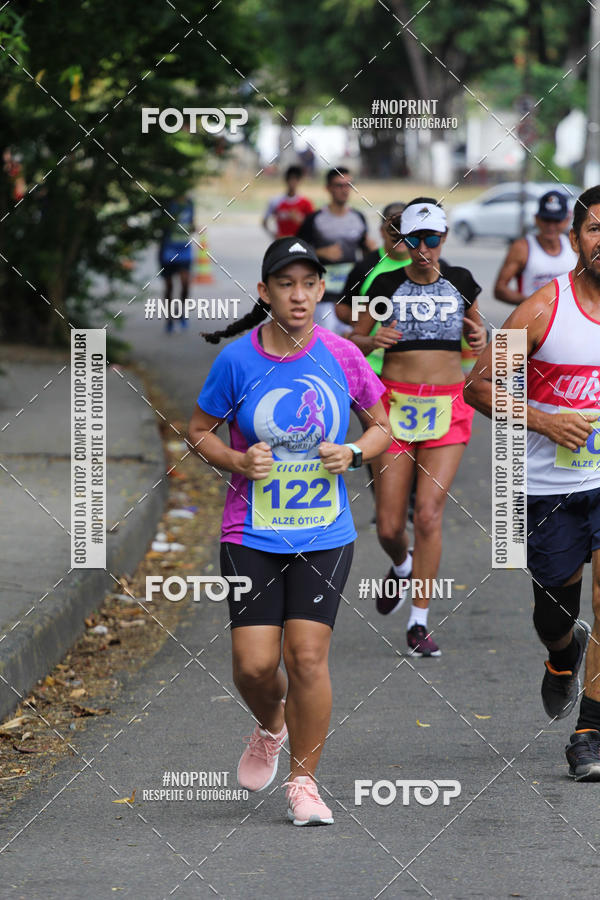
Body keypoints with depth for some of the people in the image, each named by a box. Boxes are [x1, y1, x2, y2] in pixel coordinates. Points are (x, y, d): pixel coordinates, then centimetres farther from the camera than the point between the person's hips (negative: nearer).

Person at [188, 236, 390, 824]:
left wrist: (354, 454, -9)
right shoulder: (237, 360, -5)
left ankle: (302, 781, 7)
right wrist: (239, 461, -13)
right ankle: (270, 728, 30)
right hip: (251, 534, 0)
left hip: (325, 535, 0)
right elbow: (199, 433, 6)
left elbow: (381, 426, 12)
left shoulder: (341, 357, -2)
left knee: (307, 654, -10)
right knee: (253, 664, -6)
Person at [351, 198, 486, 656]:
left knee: (429, 513, -12)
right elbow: (355, 341, 7)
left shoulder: (460, 282, 5)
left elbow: (476, 329, 20)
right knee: (389, 527, -1)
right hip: (395, 406, 0)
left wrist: (481, 337, -4)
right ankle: (402, 566, 37)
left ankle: (420, 623, -5)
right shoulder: (387, 284, 1)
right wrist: (373, 340, -15)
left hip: (448, 407, 0)